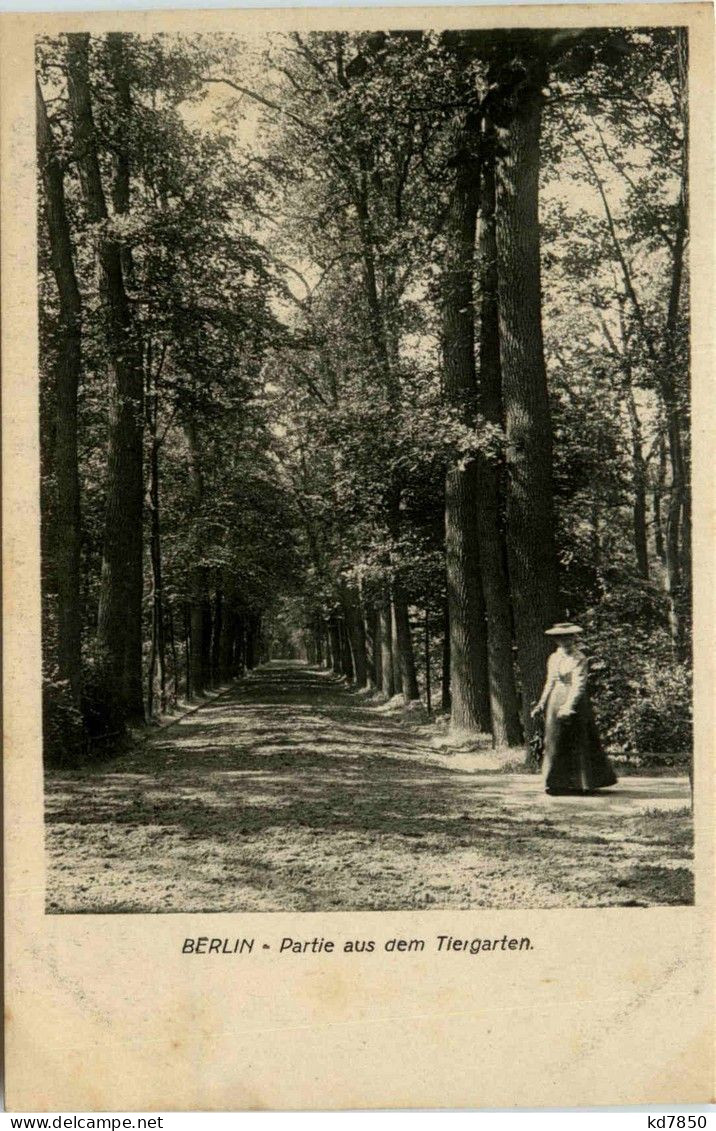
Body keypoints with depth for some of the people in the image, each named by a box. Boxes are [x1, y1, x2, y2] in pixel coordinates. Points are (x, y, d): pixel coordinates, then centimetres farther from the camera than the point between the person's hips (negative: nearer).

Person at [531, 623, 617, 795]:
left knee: (578, 743, 1)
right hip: (556, 702, 6)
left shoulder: (579, 658, -9)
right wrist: (541, 703, 9)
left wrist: (568, 705, -27)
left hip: (575, 702, -6)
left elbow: (578, 685, -17)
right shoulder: (553, 658, 11)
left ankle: (585, 783, 11)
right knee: (556, 742, 4)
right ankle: (556, 783, 10)